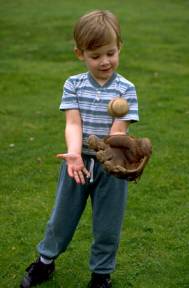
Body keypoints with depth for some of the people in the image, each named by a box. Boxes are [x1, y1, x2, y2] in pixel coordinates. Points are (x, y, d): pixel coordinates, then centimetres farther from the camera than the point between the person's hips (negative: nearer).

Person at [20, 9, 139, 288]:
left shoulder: (126, 89, -11)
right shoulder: (73, 85, -6)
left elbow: (118, 131, -17)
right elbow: (73, 123, -16)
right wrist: (74, 154, -34)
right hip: (79, 161, 2)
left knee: (107, 225, 11)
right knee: (62, 216, 18)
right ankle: (46, 260, 41)